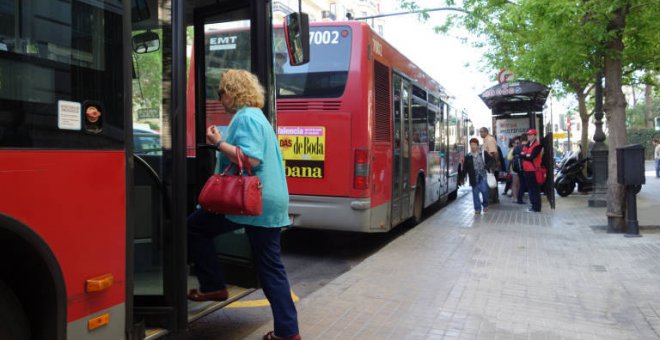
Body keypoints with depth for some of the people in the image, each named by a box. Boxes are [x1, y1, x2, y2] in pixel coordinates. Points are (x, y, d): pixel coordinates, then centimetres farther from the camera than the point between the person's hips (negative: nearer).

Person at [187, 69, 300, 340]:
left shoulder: (245, 117, -10)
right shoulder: (257, 116, 21)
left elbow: (251, 158, -22)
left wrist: (218, 142, -14)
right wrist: (219, 139, 25)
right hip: (270, 201, 9)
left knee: (194, 227, 10)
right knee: (271, 267, 11)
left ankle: (214, 286, 14)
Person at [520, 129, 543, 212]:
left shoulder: (537, 146, -10)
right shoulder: (526, 145, 16)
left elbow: (531, 157, -19)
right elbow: (521, 155, 6)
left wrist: (524, 155, -5)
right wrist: (526, 155, -12)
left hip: (533, 170, -8)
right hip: (526, 170, 8)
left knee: (535, 190, -4)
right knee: (530, 188, 13)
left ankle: (537, 207, 0)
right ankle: (533, 205, 21)